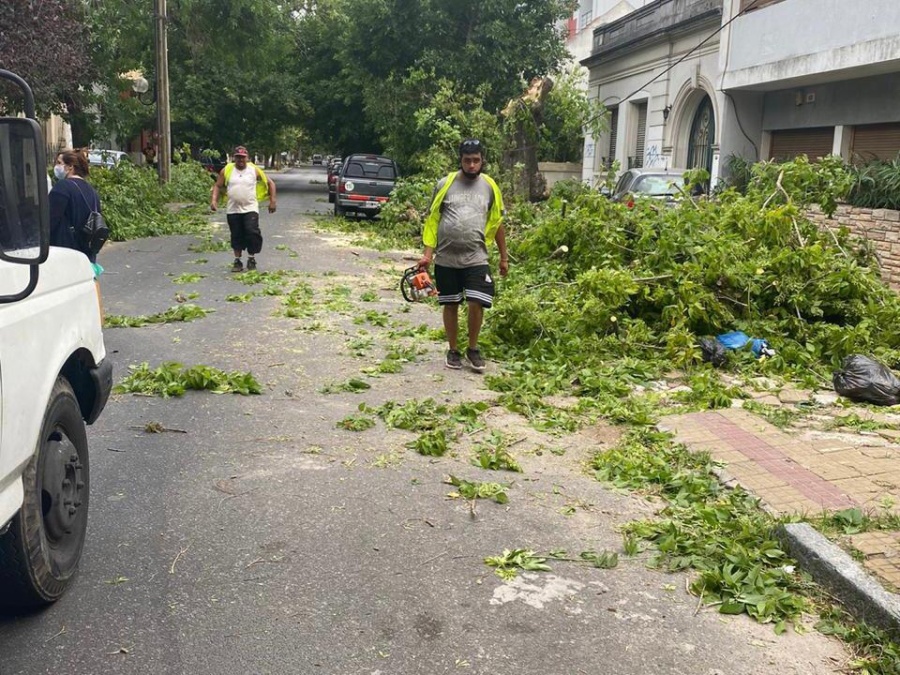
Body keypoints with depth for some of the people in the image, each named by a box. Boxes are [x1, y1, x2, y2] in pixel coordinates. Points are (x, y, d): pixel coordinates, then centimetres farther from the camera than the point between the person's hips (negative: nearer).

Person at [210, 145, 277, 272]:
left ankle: (251, 258, 4)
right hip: (233, 210, 2)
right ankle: (237, 261, 18)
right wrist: (214, 200, -9)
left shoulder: (254, 170, 0)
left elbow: (270, 183, 7)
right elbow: (217, 186, 6)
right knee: (236, 236, 6)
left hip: (250, 209, -2)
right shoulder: (227, 170, 2)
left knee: (252, 232, -15)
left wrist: (272, 200, 0)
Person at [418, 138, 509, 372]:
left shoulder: (489, 186, 4)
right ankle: (453, 350, 23)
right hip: (446, 259, 0)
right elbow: (432, 220, 3)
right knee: (450, 305, 8)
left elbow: (497, 223, 11)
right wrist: (428, 253, -3)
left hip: (476, 258, 0)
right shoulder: (445, 184, 0)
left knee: (476, 304, -8)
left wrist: (504, 257, 12)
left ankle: (473, 349, 13)